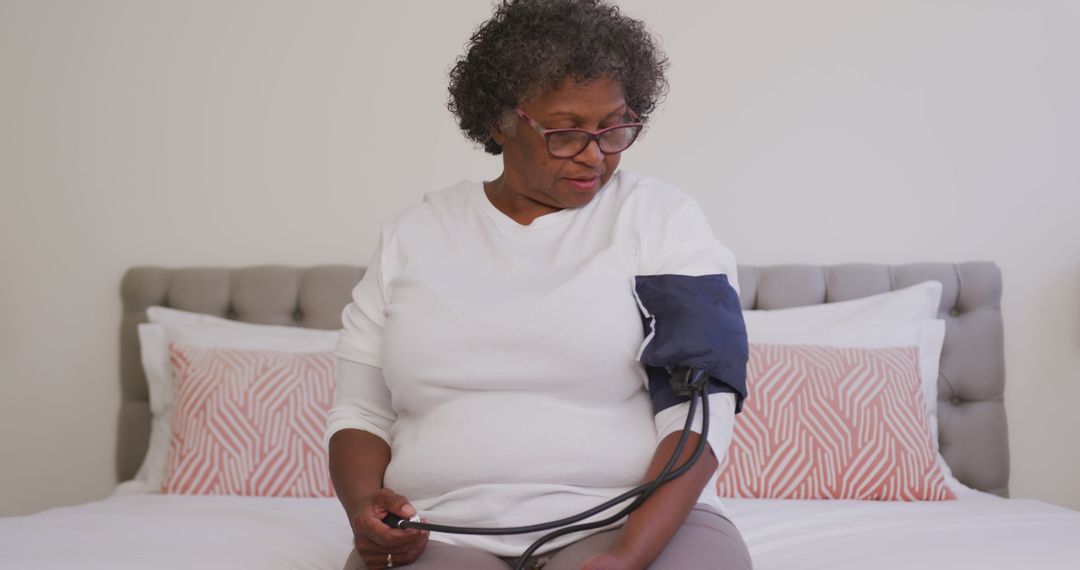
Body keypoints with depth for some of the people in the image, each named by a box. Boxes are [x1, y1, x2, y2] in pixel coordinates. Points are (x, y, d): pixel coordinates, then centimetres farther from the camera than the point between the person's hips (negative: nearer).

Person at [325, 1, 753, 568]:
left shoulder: (664, 219, 3)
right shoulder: (411, 236, 12)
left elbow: (699, 409, -6)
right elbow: (359, 410, 14)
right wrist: (364, 503, -8)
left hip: (639, 522, 0)